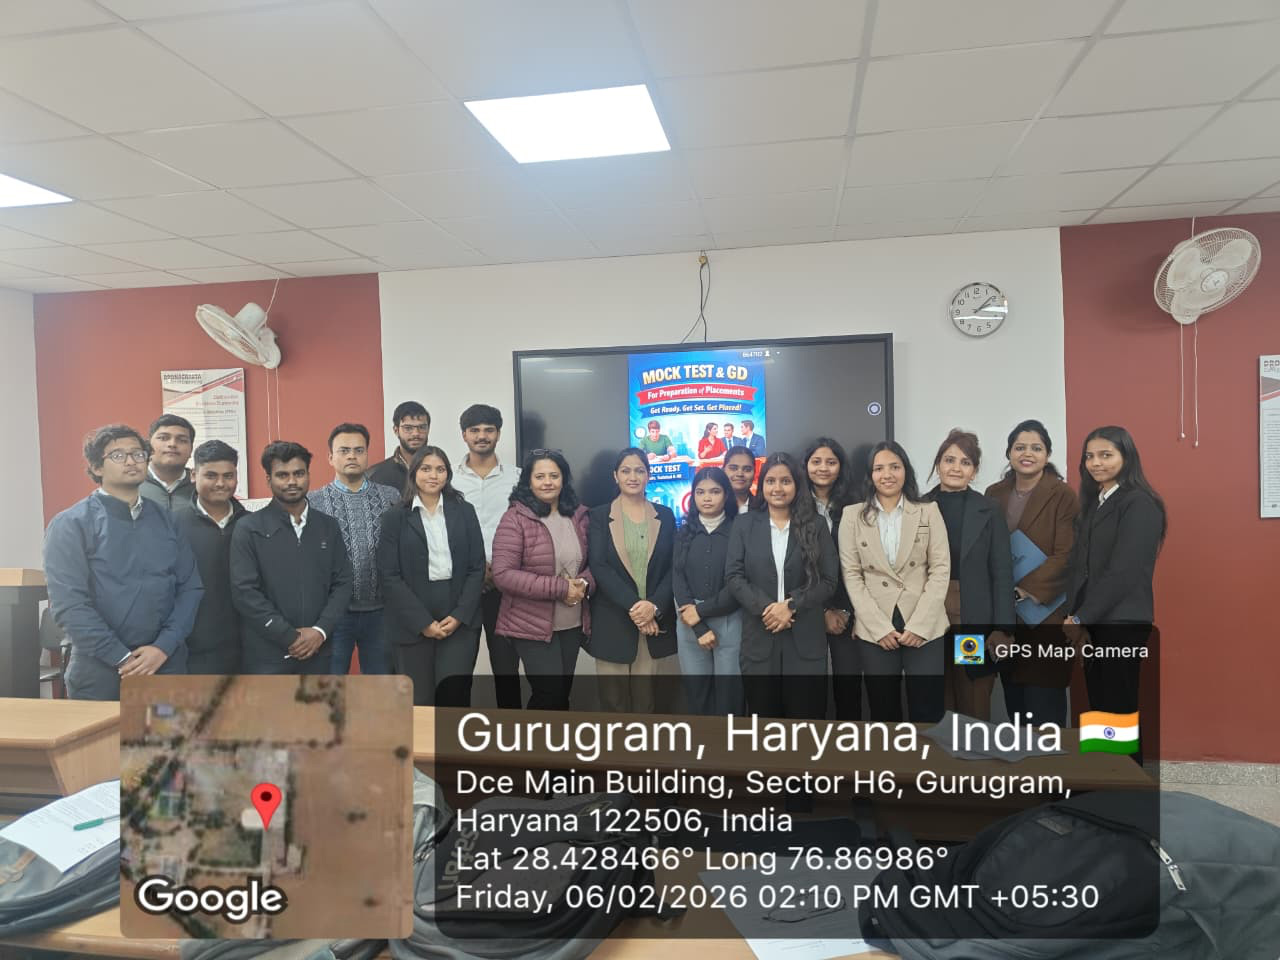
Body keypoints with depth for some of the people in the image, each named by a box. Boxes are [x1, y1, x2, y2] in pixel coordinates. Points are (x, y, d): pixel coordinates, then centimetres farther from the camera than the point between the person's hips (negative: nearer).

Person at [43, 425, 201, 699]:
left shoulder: (166, 520, 9)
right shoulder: (72, 524, -2)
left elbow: (191, 587, 4)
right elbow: (69, 604, -10)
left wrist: (163, 647, -9)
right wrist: (123, 659, -14)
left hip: (167, 666, 3)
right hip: (99, 673, -3)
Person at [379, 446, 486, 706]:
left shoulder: (465, 512, 7)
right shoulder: (396, 517, 2)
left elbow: (477, 568, 4)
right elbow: (390, 576, -4)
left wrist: (459, 616, -8)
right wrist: (423, 622, -11)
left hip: (460, 621, 1)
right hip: (414, 624, -1)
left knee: (455, 696, -6)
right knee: (420, 700, 4)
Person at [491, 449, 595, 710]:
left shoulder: (579, 516, 4)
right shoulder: (515, 519, -12)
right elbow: (503, 574, -18)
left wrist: (584, 583, -12)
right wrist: (560, 588, -20)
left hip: (572, 625, 6)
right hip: (532, 626, -5)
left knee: (562, 693, 15)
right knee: (550, 693, -8)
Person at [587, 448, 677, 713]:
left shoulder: (665, 516, 9)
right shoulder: (599, 516, 3)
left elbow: (673, 567, 3)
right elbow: (599, 567, -8)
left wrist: (654, 606, -13)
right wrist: (632, 605, -17)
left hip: (654, 619, 2)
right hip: (612, 621, -2)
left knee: (646, 700, 7)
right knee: (613, 701, 3)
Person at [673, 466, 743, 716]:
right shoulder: (684, 533, 8)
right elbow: (678, 581, 1)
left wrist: (702, 610, -9)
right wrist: (700, 629, -8)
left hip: (729, 623, -2)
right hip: (690, 625, 3)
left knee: (728, 697, 0)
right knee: (696, 694, 7)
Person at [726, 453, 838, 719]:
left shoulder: (815, 527, 5)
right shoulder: (744, 525, 6)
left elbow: (828, 581, 0)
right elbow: (733, 575, -1)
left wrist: (791, 606, -13)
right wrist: (764, 608, -15)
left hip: (805, 639, 0)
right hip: (758, 639, 0)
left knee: (806, 717, 3)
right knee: (763, 719, 8)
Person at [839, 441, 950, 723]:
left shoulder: (929, 512, 5)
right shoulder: (853, 515, 4)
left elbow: (941, 569, -1)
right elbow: (851, 574, 0)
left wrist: (918, 625, -11)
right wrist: (880, 628, -9)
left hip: (924, 626, 0)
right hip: (875, 629, 0)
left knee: (927, 713, 2)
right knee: (883, 712, 9)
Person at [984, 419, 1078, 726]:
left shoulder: (1063, 496, -6)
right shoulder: (994, 494, 9)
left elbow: (1066, 556, -11)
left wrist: (1025, 591, -17)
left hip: (1045, 613, -4)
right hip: (1003, 613, 5)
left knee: (1044, 700, -1)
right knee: (1013, 699, 10)